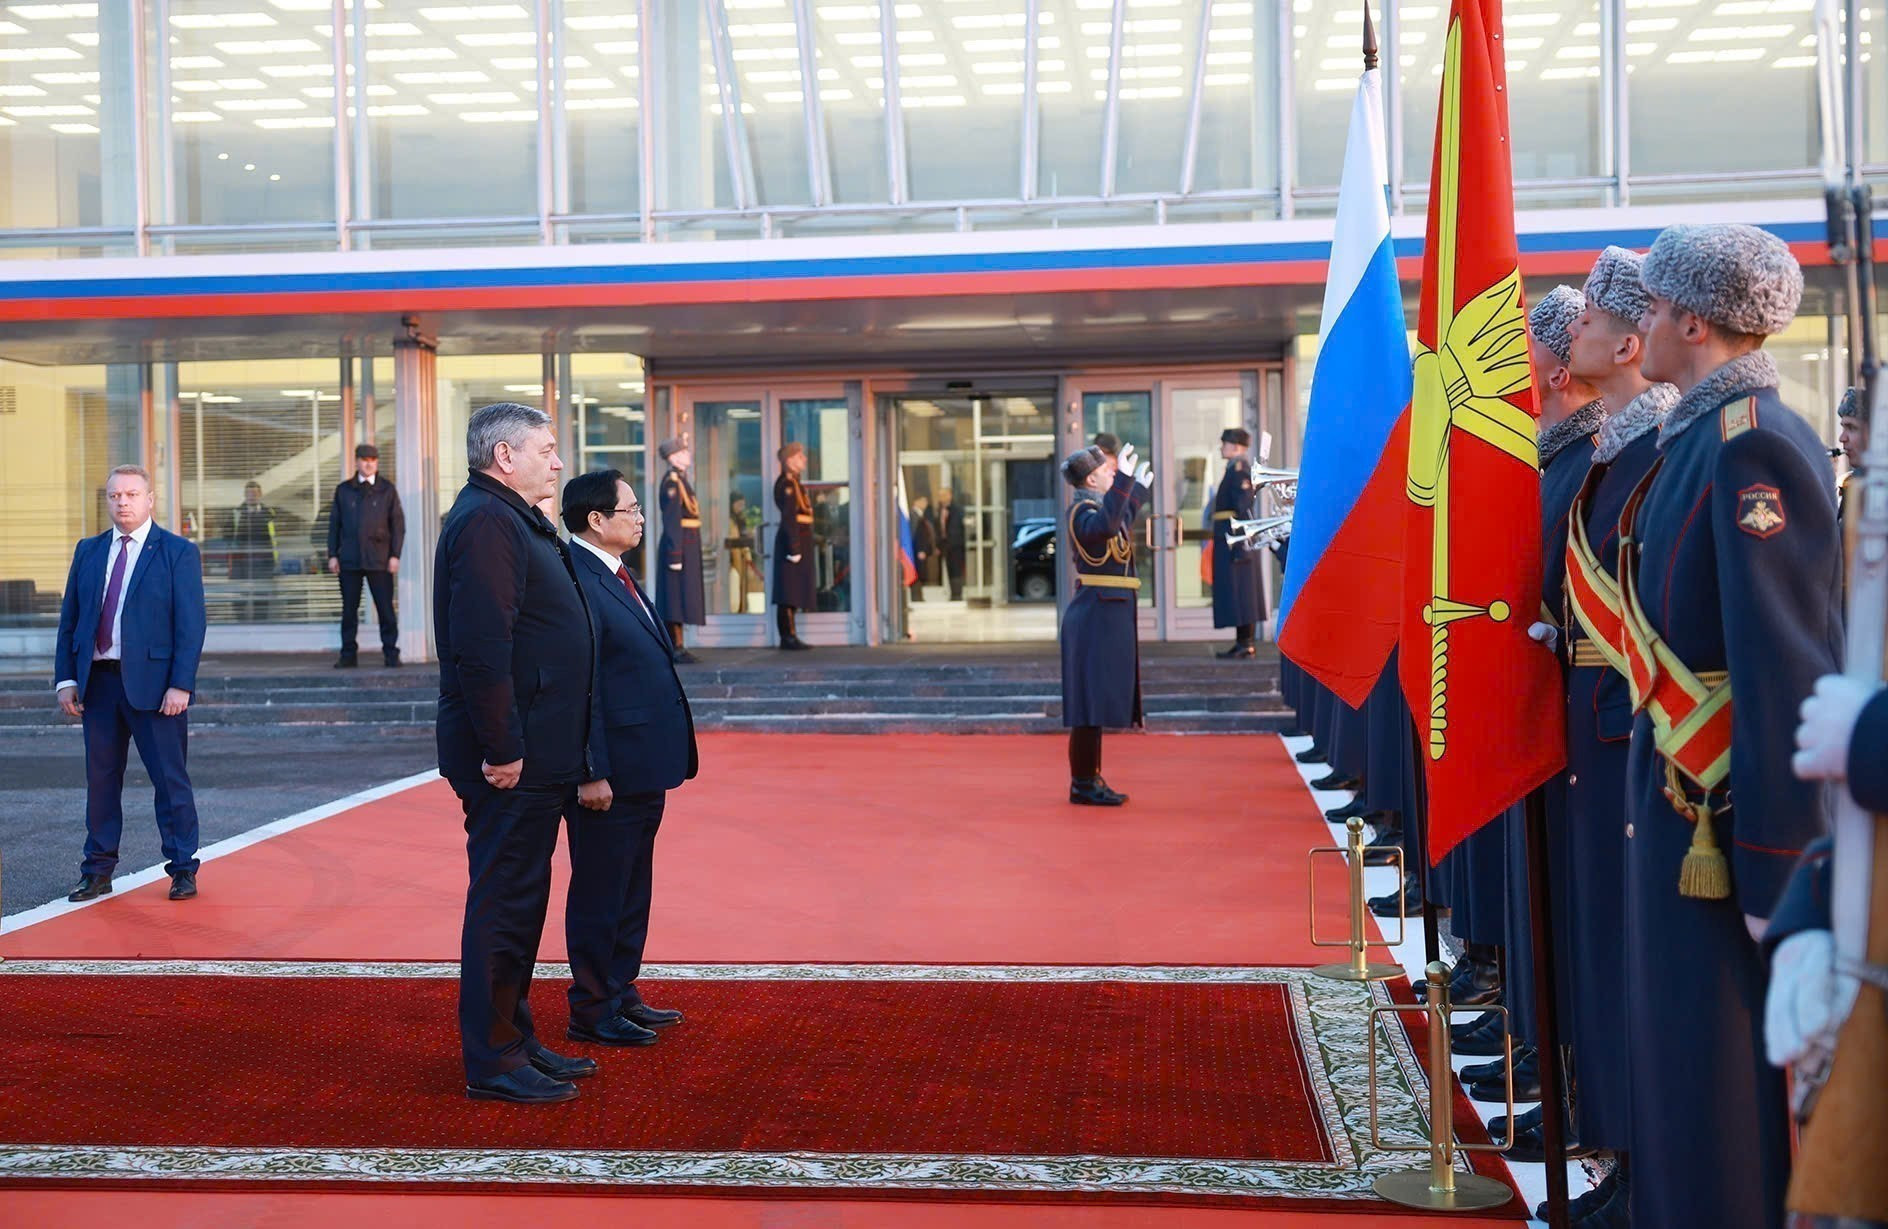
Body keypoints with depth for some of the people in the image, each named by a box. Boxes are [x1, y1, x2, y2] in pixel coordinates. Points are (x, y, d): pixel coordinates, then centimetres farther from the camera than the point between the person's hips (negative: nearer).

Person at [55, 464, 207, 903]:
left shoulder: (178, 553, -2)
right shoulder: (88, 551, 12)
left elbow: (190, 624, -7)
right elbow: (69, 619, 13)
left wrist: (181, 685, -14)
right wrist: (66, 678, 4)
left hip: (153, 682, -4)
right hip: (97, 681, 4)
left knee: (170, 779, 1)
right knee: (101, 778, 10)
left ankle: (182, 868, 10)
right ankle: (98, 870, 19)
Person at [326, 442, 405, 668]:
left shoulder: (387, 490, 7)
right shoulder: (343, 490, 11)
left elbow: (398, 524, 5)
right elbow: (334, 524, 12)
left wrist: (395, 555, -3)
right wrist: (332, 554, 4)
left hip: (379, 560, -2)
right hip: (349, 559, 2)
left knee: (385, 608, -2)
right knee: (349, 609, 5)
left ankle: (391, 653, 4)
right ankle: (348, 655, 11)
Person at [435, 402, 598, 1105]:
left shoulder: (514, 520, 18)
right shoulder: (485, 520, -16)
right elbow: (480, 646, -24)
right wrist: (502, 749, -23)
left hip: (534, 755, 10)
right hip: (511, 757, -10)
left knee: (519, 900, 17)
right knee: (503, 902, -3)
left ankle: (514, 1040, 27)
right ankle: (492, 1064, 6)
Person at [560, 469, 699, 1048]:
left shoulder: (619, 577, 14)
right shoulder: (576, 582, -18)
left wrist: (667, 757, 17)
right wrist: (592, 773, -22)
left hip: (643, 770, 10)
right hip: (609, 773, -10)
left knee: (631, 892, 18)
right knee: (599, 895, 2)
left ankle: (621, 995, 29)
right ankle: (592, 1012, 13)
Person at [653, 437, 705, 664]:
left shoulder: (680, 479, 15)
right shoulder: (672, 481, -14)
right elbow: (671, 520, -19)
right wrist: (675, 554, -23)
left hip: (688, 546, 10)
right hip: (681, 545, -10)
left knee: (680, 595, 11)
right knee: (679, 594, -8)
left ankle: (674, 647, 15)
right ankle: (677, 648, -7)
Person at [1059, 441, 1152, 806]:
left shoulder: (1095, 505, 15)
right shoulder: (1082, 509, -14)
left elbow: (1116, 526, 37)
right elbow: (1105, 526, -37)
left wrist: (1138, 490, 45)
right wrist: (1123, 482, -40)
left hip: (1107, 616, 10)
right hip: (1097, 616, -10)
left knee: (1098, 701, 13)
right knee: (1092, 699, -7)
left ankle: (1088, 780, 19)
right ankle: (1083, 784, -3)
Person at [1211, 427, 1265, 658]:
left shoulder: (1239, 468, -12)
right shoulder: (1236, 468, 17)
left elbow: (1245, 505, -20)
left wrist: (1240, 537, -24)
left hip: (1235, 538, -10)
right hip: (1231, 539, 10)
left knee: (1238, 591, -9)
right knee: (1243, 590, 11)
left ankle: (1245, 643, -8)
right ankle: (1245, 642, 15)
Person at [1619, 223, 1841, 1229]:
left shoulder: (1753, 445, -18)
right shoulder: (1696, 437, 11)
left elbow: (1789, 668, -22)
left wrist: (1775, 876, -22)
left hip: (1724, 809, -10)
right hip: (1677, 796, 10)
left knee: (1720, 1077, 1)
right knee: (1678, 1052, 19)